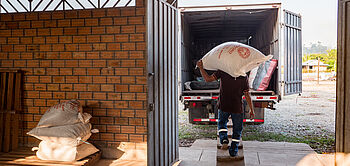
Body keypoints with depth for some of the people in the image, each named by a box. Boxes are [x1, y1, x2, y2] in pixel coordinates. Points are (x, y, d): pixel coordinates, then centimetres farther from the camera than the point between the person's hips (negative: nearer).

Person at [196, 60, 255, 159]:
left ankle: (224, 140, 3)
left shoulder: (223, 72, -7)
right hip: (237, 108, 0)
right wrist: (251, 110, 4)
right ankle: (233, 153, 19)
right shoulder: (244, 77, -5)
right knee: (237, 130, 15)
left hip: (224, 106, 0)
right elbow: (247, 95, -3)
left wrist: (201, 68, 2)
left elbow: (208, 79, -6)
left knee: (222, 123, 27)